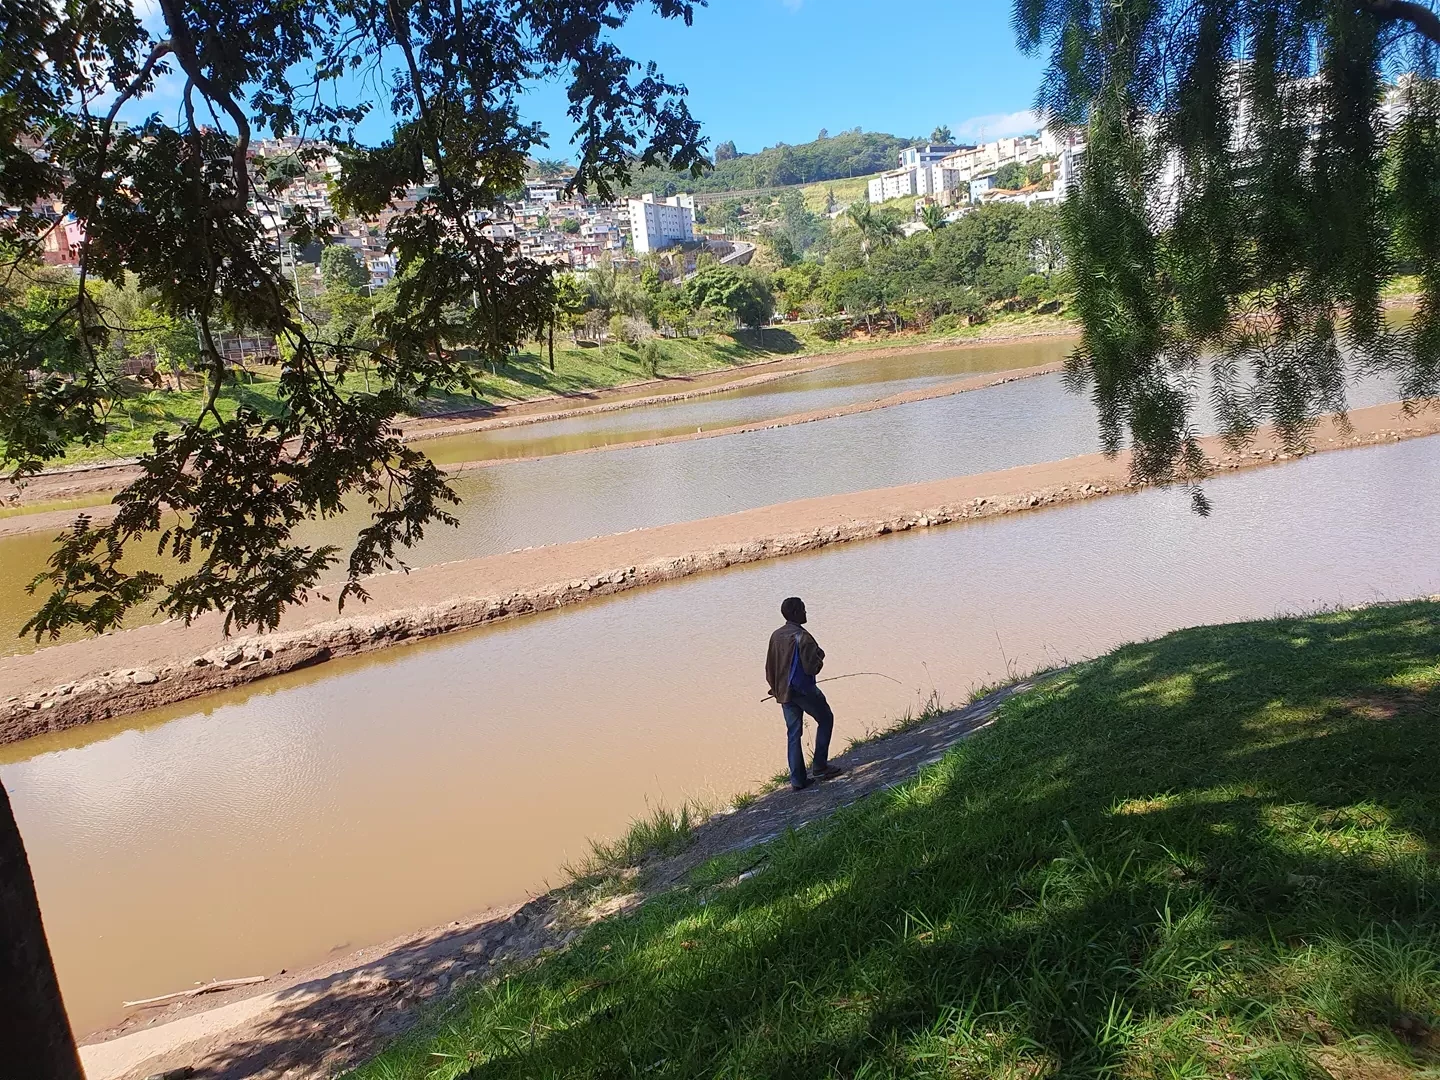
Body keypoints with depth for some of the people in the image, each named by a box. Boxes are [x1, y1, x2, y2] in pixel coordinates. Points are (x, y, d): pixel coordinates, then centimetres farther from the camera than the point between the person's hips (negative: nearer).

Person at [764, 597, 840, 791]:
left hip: (784, 692, 7)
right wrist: (819, 656, 1)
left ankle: (797, 779, 9)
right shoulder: (802, 637, -18)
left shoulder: (776, 636, 6)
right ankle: (819, 766, 10)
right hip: (804, 689, -7)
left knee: (793, 733, 10)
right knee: (825, 719, 14)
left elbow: (770, 667, 12)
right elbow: (812, 668, -19)